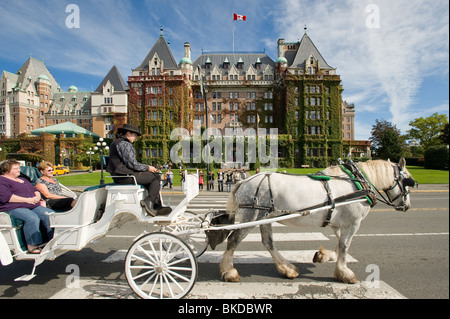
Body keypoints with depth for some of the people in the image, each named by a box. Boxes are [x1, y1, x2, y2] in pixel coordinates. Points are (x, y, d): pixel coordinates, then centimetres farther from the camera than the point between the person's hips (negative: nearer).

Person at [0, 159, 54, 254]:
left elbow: (35, 190, 29)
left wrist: (37, 197, 3)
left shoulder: (23, 180, 28)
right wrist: (27, 200, -16)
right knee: (32, 218, -36)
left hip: (33, 206, 8)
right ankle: (32, 246, -29)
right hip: (14, 208, -7)